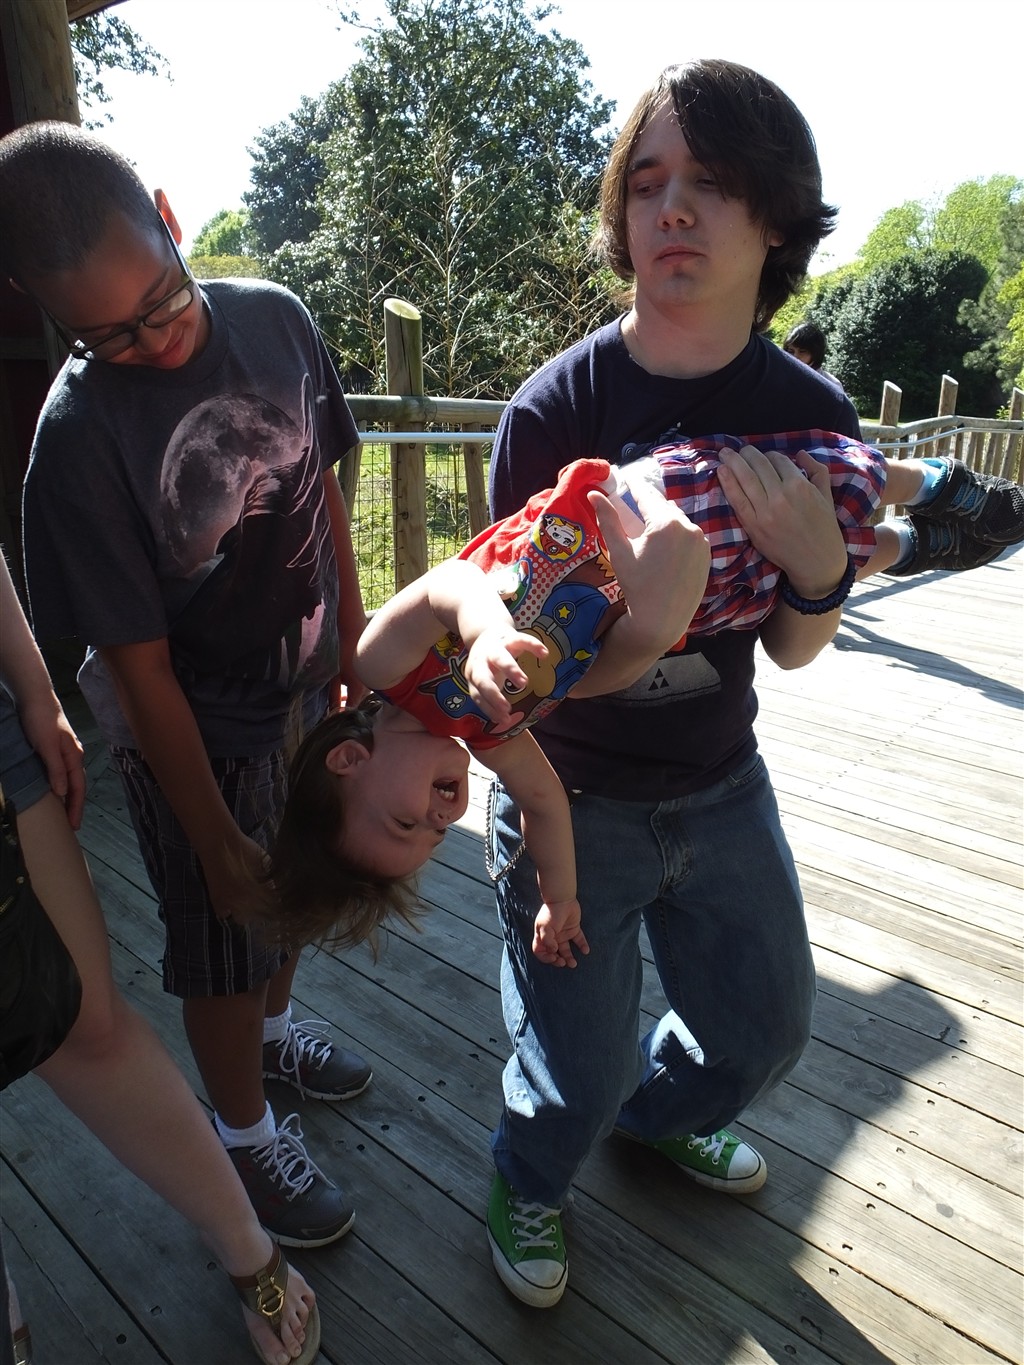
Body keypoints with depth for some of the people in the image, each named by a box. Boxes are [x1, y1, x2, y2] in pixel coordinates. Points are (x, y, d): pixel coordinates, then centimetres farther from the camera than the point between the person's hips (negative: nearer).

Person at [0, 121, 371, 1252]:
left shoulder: (273, 318, -10)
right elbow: (139, 667, -22)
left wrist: (352, 636, 7)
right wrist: (216, 839, -15)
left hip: (305, 688, 6)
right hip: (192, 729, -5)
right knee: (225, 940, 15)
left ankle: (273, 1028, 59)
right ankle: (244, 1135, 45)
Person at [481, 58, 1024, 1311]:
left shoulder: (811, 417, -8)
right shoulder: (556, 408, -18)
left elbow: (793, 649, -3)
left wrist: (817, 567, -25)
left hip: (720, 786, 4)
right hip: (572, 798, -4)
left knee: (764, 1028, 23)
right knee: (574, 1076, 8)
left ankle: (660, 1111, 58)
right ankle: (527, 1180, 47)